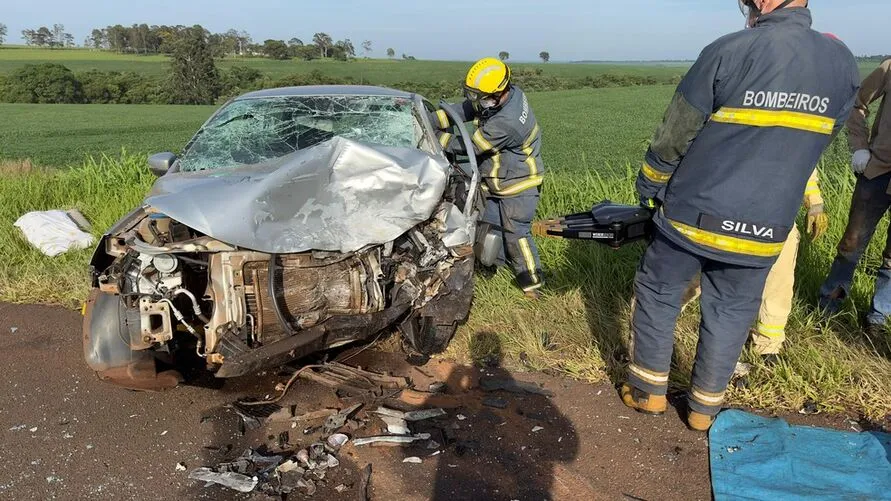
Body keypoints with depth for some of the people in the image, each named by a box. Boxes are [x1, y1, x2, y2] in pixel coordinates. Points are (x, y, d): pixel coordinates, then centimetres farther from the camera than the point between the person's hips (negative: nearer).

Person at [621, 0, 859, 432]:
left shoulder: (729, 51, -13)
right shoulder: (843, 64, 1)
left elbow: (672, 138, -8)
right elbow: (803, 147, 11)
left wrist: (648, 189, 8)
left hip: (691, 217, -3)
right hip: (762, 231, 4)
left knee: (657, 295, 16)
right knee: (731, 313, 17)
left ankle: (649, 390, 26)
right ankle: (705, 407, 29)